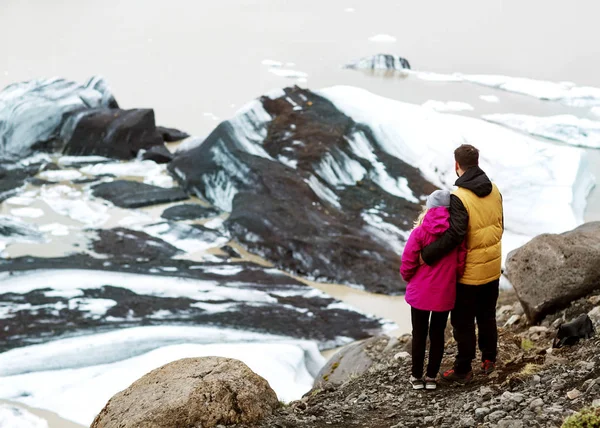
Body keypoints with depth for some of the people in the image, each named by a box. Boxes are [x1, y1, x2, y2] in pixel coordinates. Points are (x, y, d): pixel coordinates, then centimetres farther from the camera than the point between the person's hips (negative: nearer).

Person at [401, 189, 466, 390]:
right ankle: (431, 377, 22)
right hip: (445, 293, 2)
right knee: (438, 335, 15)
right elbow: (461, 262, -2)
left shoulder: (420, 232, -15)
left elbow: (408, 263, -12)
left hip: (420, 292, -2)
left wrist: (409, 279, 10)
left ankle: (417, 377, 22)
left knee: (419, 335, 13)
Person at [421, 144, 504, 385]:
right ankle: (489, 360, 34)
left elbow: (455, 234, -34)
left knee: (463, 322, 7)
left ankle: (463, 370, 17)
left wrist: (427, 255, -29)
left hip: (469, 272, -7)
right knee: (487, 316, 22)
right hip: (493, 267, 7)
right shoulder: (493, 191, -1)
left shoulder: (459, 197, -24)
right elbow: (499, 226, 8)